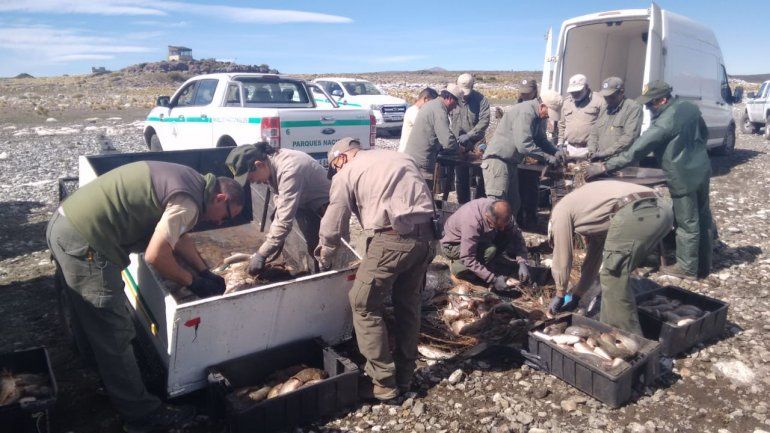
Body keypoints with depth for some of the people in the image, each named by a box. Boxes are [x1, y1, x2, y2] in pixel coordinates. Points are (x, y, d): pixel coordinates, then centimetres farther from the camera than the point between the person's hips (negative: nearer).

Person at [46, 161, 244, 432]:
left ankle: (92, 356, 61)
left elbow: (176, 236, 19)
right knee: (114, 334, 1)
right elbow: (155, 256, -21)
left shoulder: (189, 181, 11)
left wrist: (205, 272, 13)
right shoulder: (188, 203, -19)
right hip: (84, 242, -10)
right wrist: (192, 282, -5)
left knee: (89, 311, 34)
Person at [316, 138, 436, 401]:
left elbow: (332, 228, 11)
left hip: (391, 239, -7)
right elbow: (425, 200, 19)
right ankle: (404, 378, 31)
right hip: (426, 236, 7)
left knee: (365, 306, 8)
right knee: (408, 304, 20)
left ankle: (384, 383, 11)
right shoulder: (401, 158, 24)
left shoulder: (346, 173, 8)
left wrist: (323, 261, 27)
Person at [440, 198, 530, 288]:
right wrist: (493, 279, -37)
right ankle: (457, 266, -8)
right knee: (489, 249, -32)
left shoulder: (502, 214, -20)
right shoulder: (472, 222, -39)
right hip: (452, 245, -7)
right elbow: (468, 259, -37)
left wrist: (522, 263, -26)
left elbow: (517, 236, -12)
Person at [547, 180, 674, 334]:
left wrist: (559, 296, 31)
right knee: (615, 275, 21)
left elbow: (562, 260, 18)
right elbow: (593, 260, 43)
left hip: (635, 212, -9)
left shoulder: (560, 212, 17)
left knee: (613, 278, 4)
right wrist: (576, 296, 49)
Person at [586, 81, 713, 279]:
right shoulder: (690, 107, 2)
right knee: (703, 219, 18)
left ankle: (687, 268, 19)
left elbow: (636, 150, -26)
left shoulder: (664, 122, -24)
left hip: (684, 178, -9)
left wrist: (605, 166, -24)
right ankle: (704, 265, 32)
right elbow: (704, 134, 17)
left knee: (687, 224, 5)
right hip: (702, 170, 9)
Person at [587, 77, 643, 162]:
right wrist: (592, 152, 3)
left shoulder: (634, 108, -2)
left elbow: (629, 138, -13)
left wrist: (605, 153, -15)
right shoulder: (604, 109, 19)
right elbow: (594, 133, 21)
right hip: (600, 162, 6)